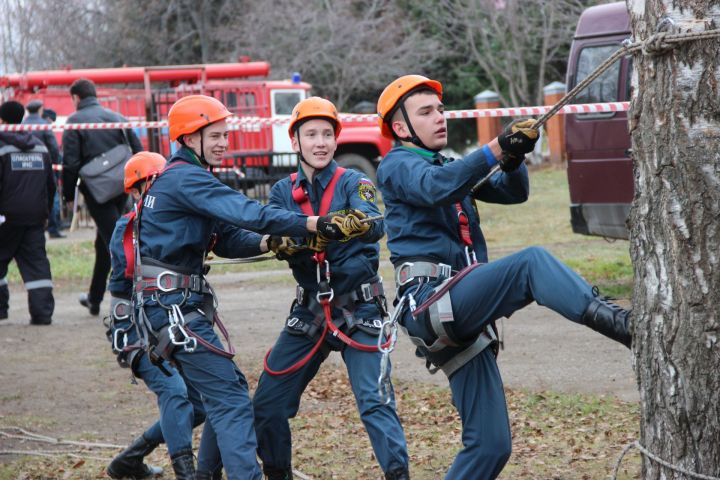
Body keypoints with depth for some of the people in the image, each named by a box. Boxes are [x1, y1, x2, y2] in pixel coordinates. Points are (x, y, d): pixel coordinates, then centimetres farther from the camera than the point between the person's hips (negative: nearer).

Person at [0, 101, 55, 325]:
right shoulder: (40, 147, 13)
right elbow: (50, 184, 18)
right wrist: (46, 213, 25)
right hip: (35, 217, 5)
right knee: (36, 260, 3)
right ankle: (42, 312, -5)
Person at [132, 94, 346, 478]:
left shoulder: (180, 177, 19)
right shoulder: (186, 178, -13)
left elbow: (226, 240, 16)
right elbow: (245, 213, -26)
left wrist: (267, 244, -4)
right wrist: (315, 224, -29)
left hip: (173, 303, 10)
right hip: (174, 304, -10)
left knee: (226, 388, 18)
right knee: (230, 399, -13)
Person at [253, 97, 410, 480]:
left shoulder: (354, 183, -4)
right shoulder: (283, 192, 6)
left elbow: (375, 225, -23)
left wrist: (361, 223, -48)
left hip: (359, 308, -4)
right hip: (309, 311, 4)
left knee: (375, 401, -17)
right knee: (267, 404, 5)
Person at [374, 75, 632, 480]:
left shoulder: (449, 166, 27)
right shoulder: (397, 165, 4)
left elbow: (513, 192, 14)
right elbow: (437, 188, -20)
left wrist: (514, 159, -9)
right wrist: (496, 149, -33)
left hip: (461, 319, 8)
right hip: (429, 304, -8)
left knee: (491, 445, 3)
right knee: (532, 263, -29)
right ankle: (620, 324, -49)